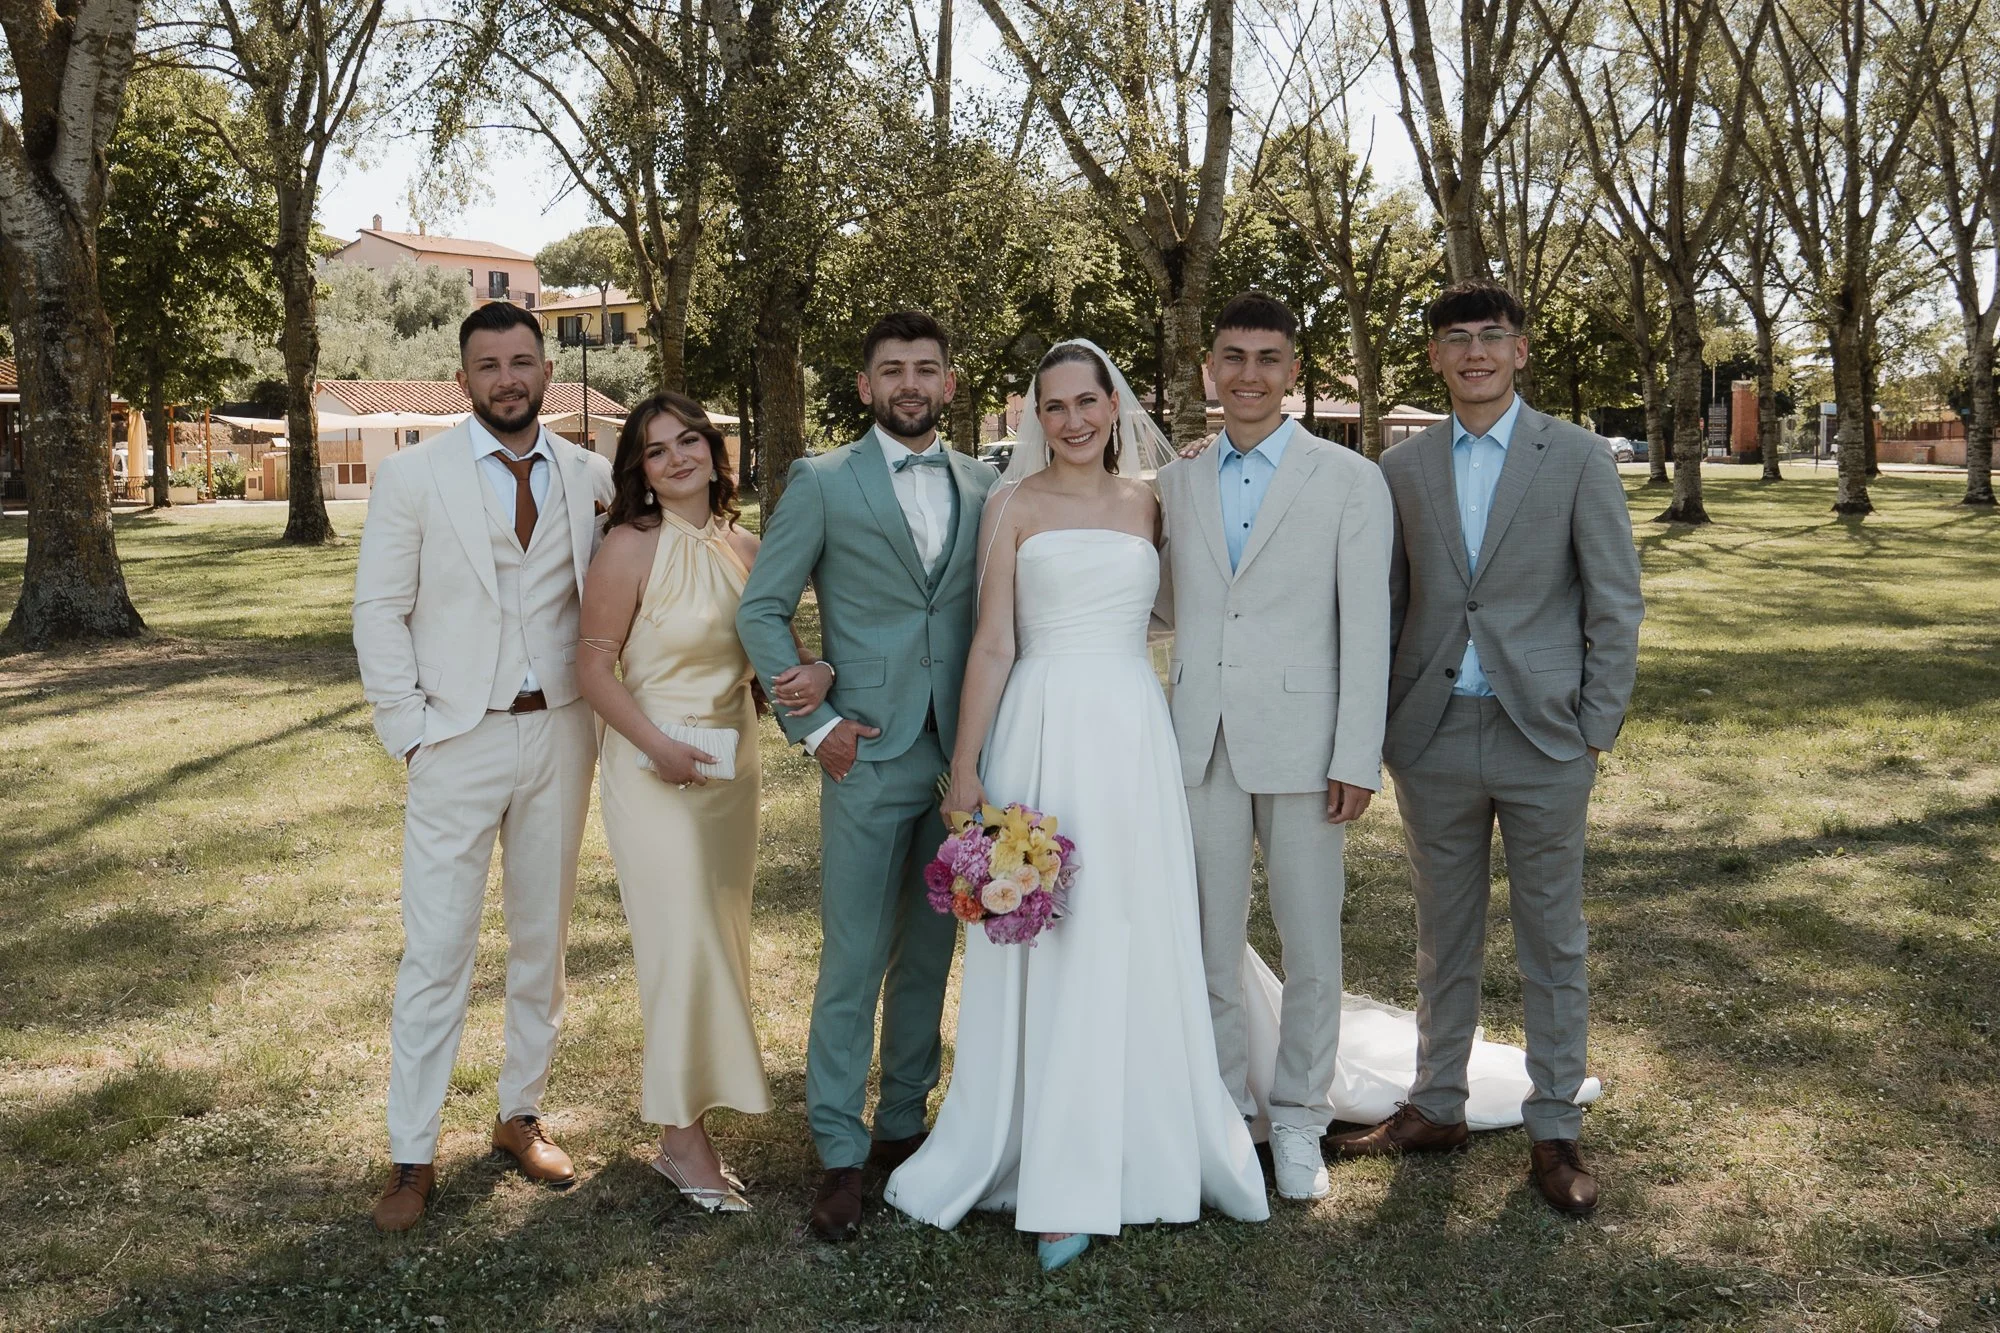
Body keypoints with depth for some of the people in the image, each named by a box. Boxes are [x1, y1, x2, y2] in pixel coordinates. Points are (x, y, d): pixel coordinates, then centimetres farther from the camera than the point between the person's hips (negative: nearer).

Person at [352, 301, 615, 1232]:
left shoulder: (590, 477, 5)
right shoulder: (412, 476, -2)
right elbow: (379, 612, -2)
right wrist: (410, 732, -7)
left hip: (560, 735, 3)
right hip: (458, 740, -3)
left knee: (542, 938, 13)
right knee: (436, 953, -2)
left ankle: (521, 1115, 29)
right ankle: (412, 1158, 10)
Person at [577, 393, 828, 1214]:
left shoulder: (744, 548, 4)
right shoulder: (630, 547, -12)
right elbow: (594, 666, -11)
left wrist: (816, 671, -16)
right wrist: (658, 746, -20)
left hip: (733, 764, 6)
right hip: (655, 769, -6)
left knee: (721, 937, 12)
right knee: (683, 943, -5)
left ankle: (695, 1102, 27)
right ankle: (682, 1137, 9)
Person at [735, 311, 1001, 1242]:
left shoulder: (987, 488, 8)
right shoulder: (823, 484, 0)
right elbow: (761, 611, -1)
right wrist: (813, 726, -7)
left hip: (965, 755, 3)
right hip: (870, 754, -3)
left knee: (930, 953, 12)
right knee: (854, 962, 0)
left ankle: (904, 1124, 27)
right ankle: (841, 1156, 12)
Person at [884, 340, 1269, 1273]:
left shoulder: (1148, 504, 12)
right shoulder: (1015, 504, 3)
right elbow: (993, 644, -1)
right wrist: (965, 769, -6)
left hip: (1136, 738, 3)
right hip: (1043, 733, -3)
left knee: (1139, 949, 6)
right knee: (1048, 948, 1)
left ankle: (1143, 1145, 21)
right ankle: (1062, 1181, 12)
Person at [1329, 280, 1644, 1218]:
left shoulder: (1577, 458, 0)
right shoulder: (1401, 468, 6)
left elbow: (1615, 603, -1)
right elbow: (1383, 607, 9)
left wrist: (1595, 729, -6)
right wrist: (1378, 727, 2)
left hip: (1543, 738, -2)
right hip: (1434, 740, 2)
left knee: (1552, 943, 8)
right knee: (1444, 939, 13)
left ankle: (1555, 1131, 21)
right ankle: (1435, 1110, 28)